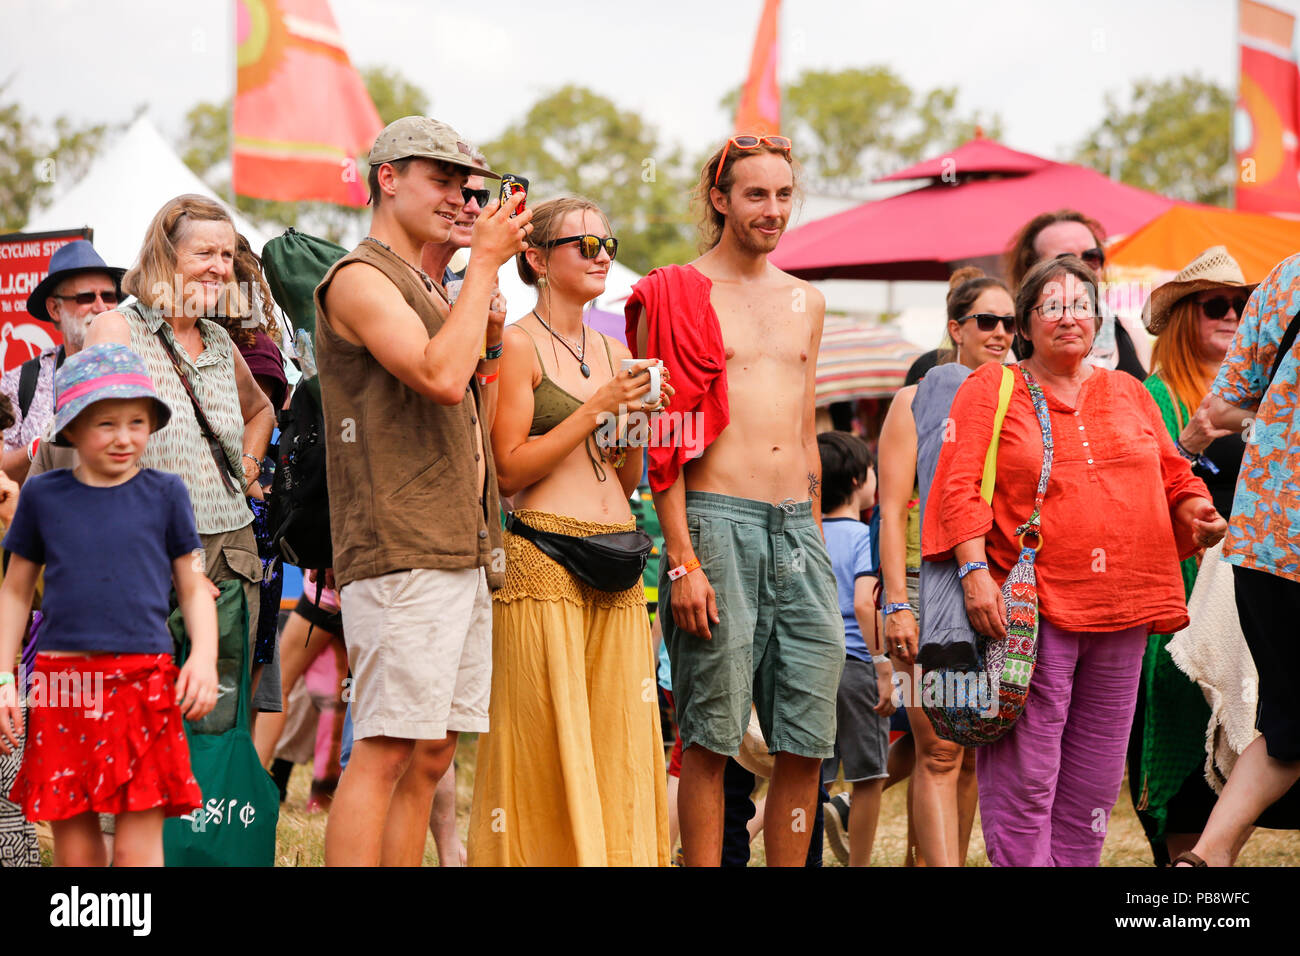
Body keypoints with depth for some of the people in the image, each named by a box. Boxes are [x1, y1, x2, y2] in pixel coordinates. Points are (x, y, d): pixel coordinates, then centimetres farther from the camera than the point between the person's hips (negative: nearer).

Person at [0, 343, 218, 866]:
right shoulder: (44, 496, 7)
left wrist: (204, 656, -4)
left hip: (144, 681, -1)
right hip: (62, 680, 1)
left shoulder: (164, 494, 7)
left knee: (138, 848, -5)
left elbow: (193, 587, 12)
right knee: (74, 852, 3)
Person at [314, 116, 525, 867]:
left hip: (461, 548, 9)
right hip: (400, 552, -9)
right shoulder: (359, 279, -5)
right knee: (386, 750, -13)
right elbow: (439, 378, -20)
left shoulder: (427, 288, 24)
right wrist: (486, 263, -13)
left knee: (431, 756, 7)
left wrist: (488, 350, 10)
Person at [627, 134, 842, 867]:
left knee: (808, 741, 2)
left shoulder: (807, 302, 18)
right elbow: (663, 442, -5)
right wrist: (683, 560, -13)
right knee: (711, 738, -3)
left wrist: (815, 542, 16)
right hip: (717, 522, -5)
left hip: (798, 529, 5)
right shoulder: (677, 296, 0)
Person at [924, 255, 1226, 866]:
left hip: (1120, 612, 5)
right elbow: (960, 485, -4)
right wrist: (975, 571, -16)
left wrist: (1195, 512, 1)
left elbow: (1174, 479, 23)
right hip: (1032, 605, -5)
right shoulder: (991, 390, 5)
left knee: (1096, 776, 8)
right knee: (1025, 774, -9)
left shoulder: (1129, 394, 18)